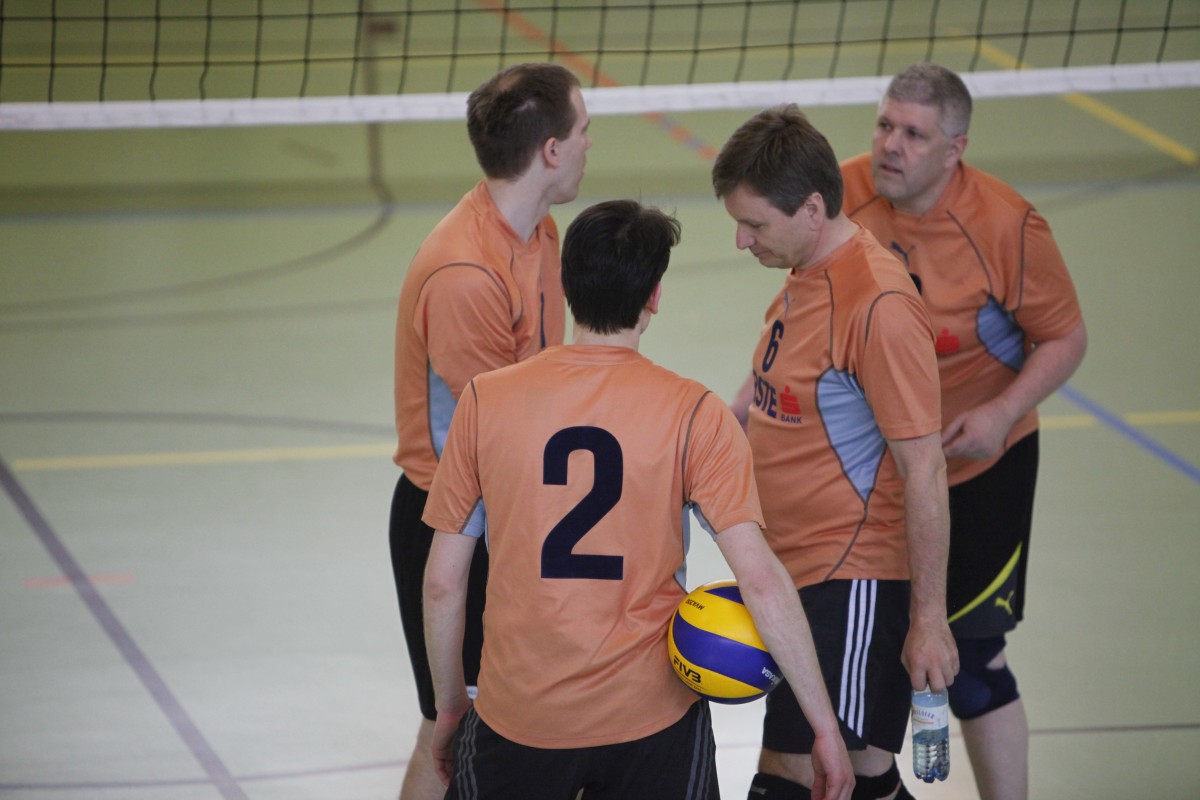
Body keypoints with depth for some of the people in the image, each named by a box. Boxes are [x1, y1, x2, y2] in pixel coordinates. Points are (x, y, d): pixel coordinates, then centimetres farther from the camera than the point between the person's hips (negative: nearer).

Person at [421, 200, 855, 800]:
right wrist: (825, 728, -7)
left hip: (517, 715, 1)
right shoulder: (693, 414, -8)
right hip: (651, 713, -1)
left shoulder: (484, 400, -4)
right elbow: (760, 577, -13)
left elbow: (442, 582, 1)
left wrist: (449, 705, 15)